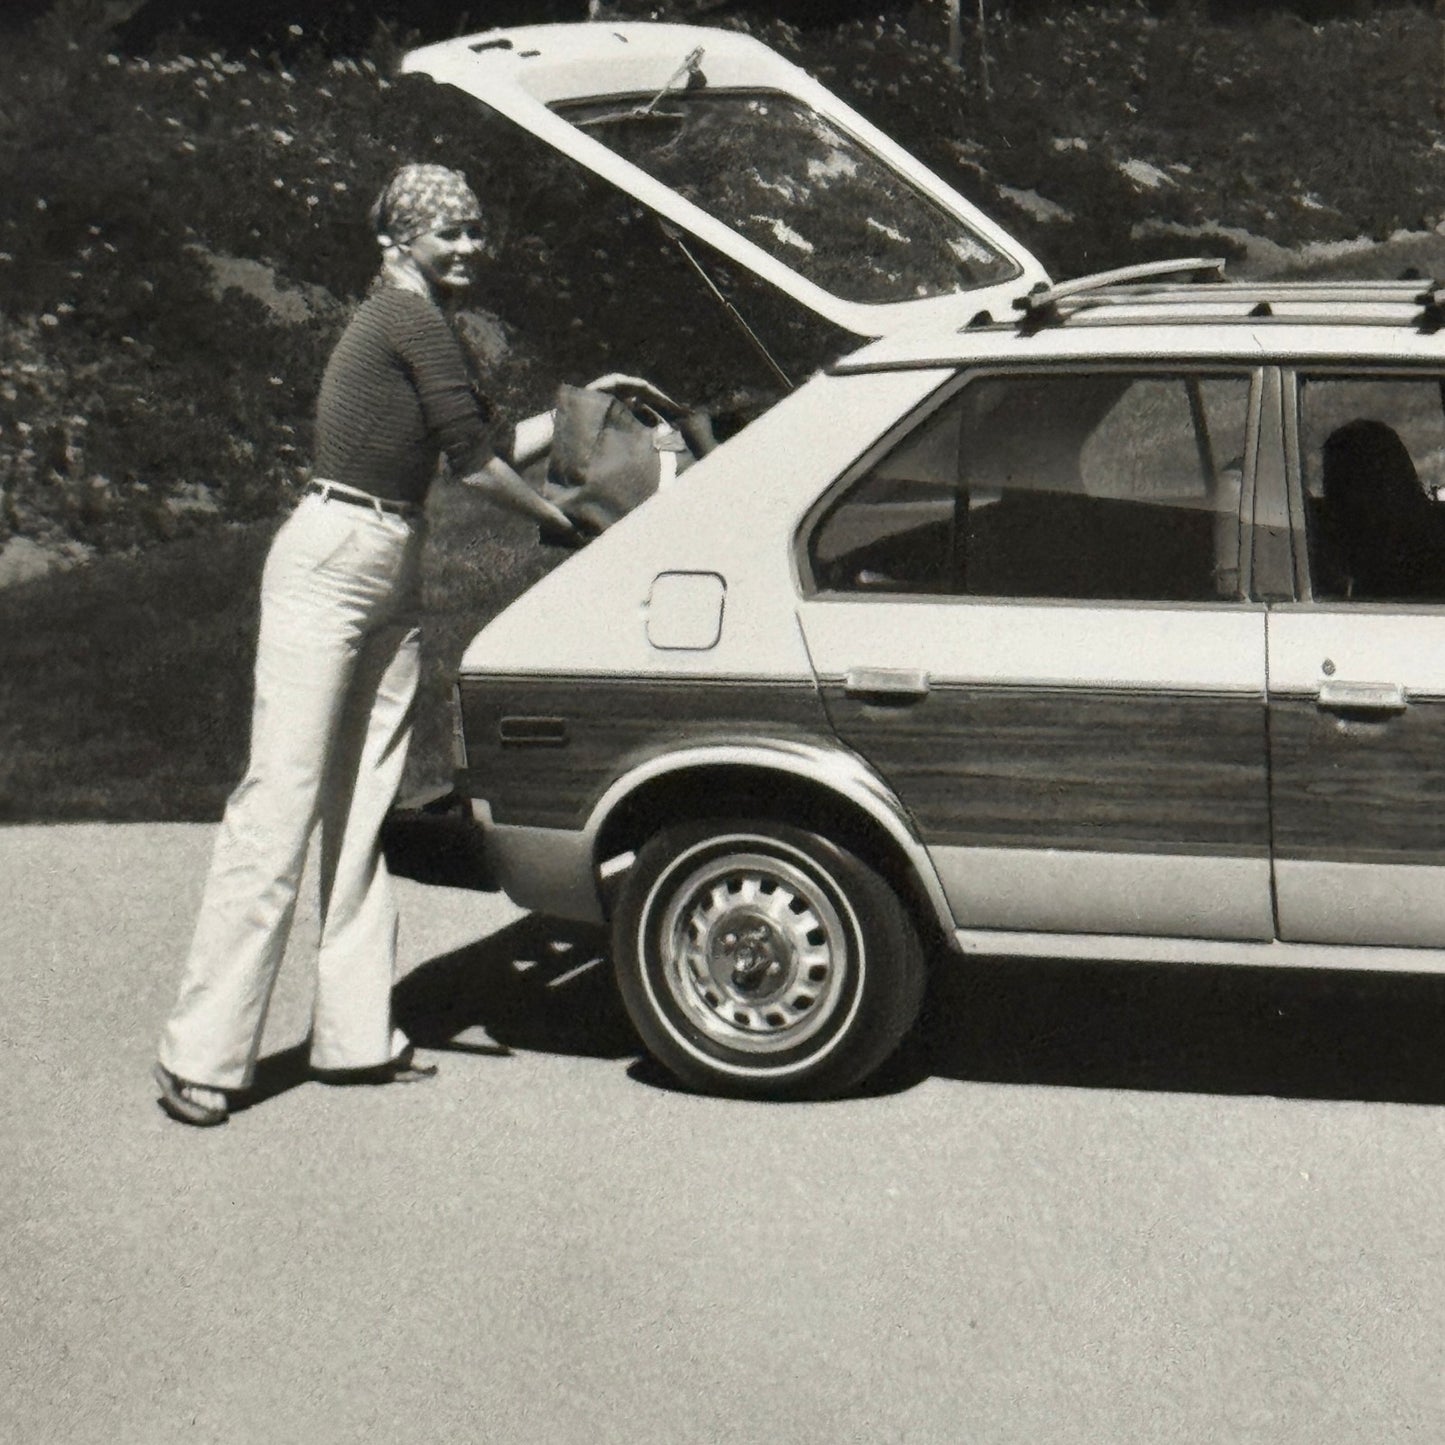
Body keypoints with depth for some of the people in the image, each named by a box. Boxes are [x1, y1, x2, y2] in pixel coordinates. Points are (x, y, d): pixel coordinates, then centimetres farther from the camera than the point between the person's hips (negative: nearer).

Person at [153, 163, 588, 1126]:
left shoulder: (405, 323, 18)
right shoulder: (411, 321, -11)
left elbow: (475, 436, 27)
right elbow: (472, 461, -13)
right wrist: (560, 518, -1)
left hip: (392, 576, 10)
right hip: (333, 561, -10)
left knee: (364, 809, 9)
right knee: (281, 807, -10)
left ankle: (357, 1035, 15)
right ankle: (204, 1056, -7)